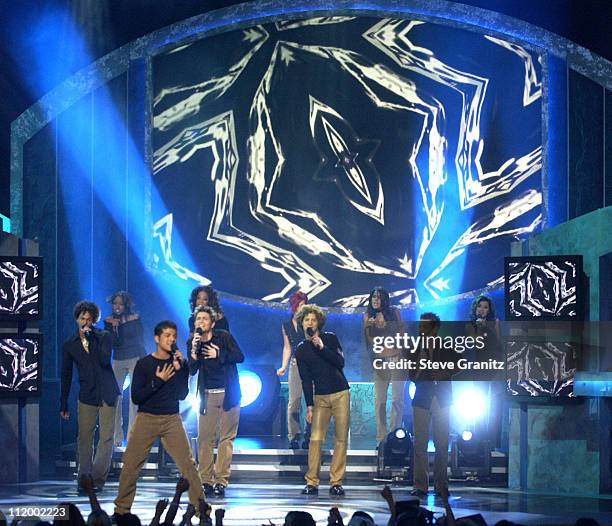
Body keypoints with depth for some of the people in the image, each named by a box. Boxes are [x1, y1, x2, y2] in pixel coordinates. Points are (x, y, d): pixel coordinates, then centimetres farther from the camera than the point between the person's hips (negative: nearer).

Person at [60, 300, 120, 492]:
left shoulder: (103, 337, 3)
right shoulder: (70, 345, 9)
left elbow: (105, 361, -13)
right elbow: (66, 376, 13)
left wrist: (90, 340, -15)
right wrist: (63, 404, 12)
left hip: (106, 394, -2)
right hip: (86, 396, 2)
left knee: (107, 437, -6)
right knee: (84, 438, -1)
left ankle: (97, 478, -4)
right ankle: (84, 478, 4)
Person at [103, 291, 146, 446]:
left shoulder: (134, 319, -3)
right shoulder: (109, 321, 2)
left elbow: (141, 341, 2)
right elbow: (109, 344, -4)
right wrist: (114, 327, -17)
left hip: (135, 359, -2)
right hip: (118, 361, 2)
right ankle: (117, 436, 6)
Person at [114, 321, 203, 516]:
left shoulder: (179, 363, 5)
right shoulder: (144, 364, -1)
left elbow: (182, 395, -1)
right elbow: (136, 397, -6)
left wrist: (179, 369, -12)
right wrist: (158, 381, -14)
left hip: (172, 419, 1)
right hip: (146, 419, -1)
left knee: (187, 464, -8)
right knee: (130, 465, -4)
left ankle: (200, 507, -2)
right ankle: (121, 509, 8)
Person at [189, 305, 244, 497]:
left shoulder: (224, 337, 0)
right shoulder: (192, 342, 5)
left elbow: (240, 357, -5)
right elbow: (192, 370, -4)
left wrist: (219, 354, -12)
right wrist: (194, 350, -17)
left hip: (228, 393, -2)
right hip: (207, 395, 2)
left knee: (226, 438, -3)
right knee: (205, 438, -2)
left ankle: (221, 480, -2)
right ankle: (205, 480, 1)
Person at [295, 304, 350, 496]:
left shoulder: (330, 339, 5)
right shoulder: (301, 350, 7)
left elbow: (340, 362, -7)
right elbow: (306, 380, 4)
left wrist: (322, 347, -15)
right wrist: (309, 406, -3)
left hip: (340, 393, -1)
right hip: (319, 397, 1)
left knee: (341, 438, -3)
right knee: (315, 438, -8)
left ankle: (336, 482, -1)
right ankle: (312, 482, -7)